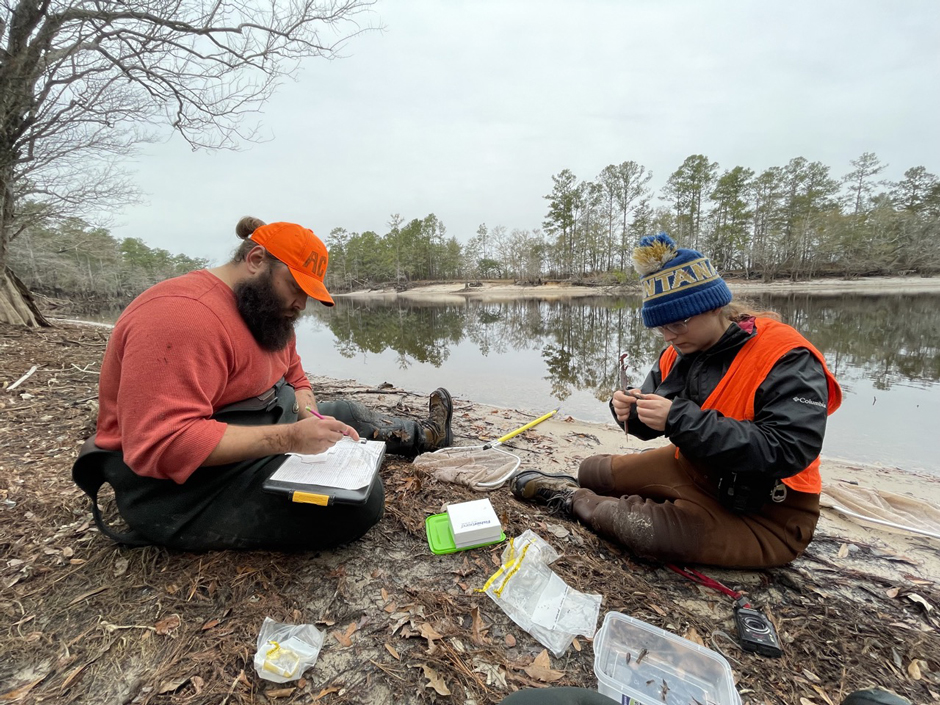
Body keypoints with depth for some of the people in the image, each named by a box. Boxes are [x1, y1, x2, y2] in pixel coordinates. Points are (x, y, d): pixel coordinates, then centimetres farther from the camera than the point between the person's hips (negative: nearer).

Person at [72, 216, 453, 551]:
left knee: (347, 413, 18)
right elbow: (162, 445, -33)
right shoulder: (184, 315, -27)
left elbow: (295, 378, 16)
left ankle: (423, 436, 42)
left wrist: (308, 414, -7)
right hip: (185, 489, -10)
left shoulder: (267, 310, 6)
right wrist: (290, 437, -34)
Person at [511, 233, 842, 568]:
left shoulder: (787, 359, -22)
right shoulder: (679, 352, -2)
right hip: (694, 470, 7)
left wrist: (680, 418, -36)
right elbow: (652, 425, 6)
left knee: (649, 530, -29)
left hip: (765, 514, -6)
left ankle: (571, 498, -6)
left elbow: (786, 451, -32)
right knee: (591, 471, 0)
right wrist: (631, 410, -19)